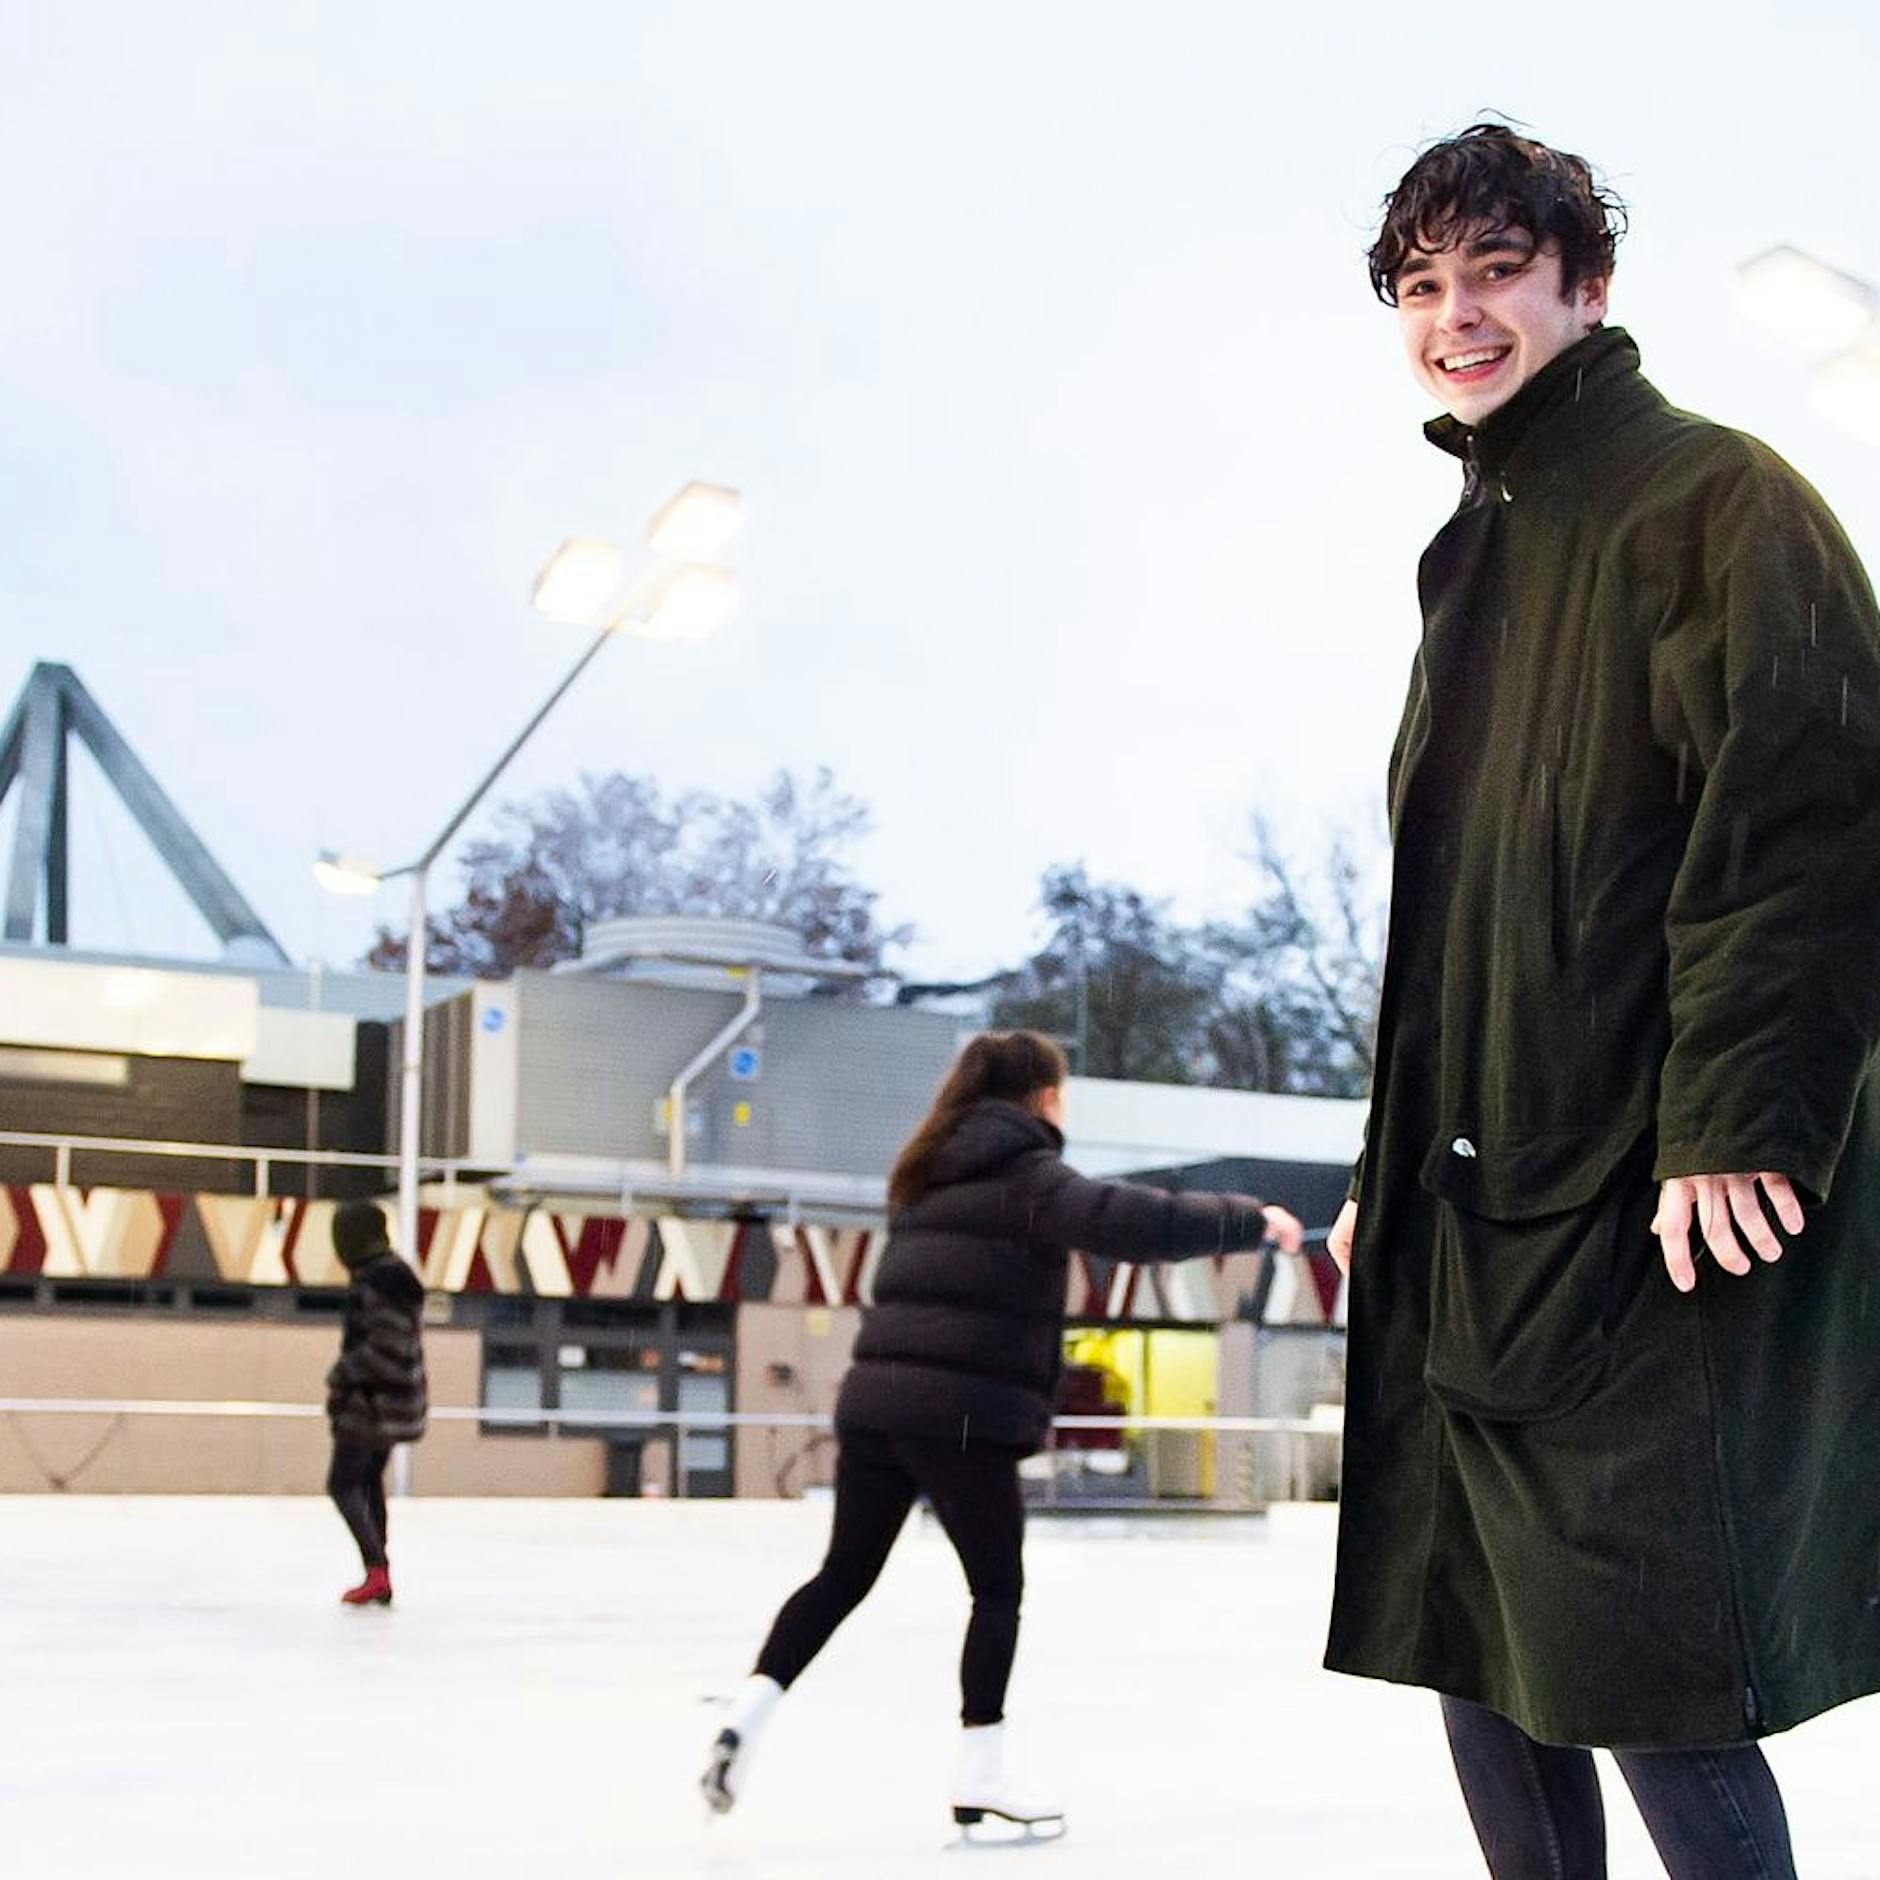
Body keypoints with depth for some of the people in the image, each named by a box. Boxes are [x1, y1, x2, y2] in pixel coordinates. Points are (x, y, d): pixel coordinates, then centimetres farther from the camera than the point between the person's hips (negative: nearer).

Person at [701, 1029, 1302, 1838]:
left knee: (844, 1574, 14)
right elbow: (1132, 1221, -15)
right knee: (998, 1588, 5)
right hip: (962, 1413, -7)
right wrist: (1251, 1220, -6)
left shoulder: (934, 1173, 19)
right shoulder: (1027, 1174, -4)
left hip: (874, 1399, 7)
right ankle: (979, 1779, 5)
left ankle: (744, 1716, 3)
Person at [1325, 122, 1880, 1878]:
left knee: (1642, 1669, -8)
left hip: (1645, 1207, -9)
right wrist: (1396, 1166, 20)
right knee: (1474, 1653, 10)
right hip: (1471, 1213, 9)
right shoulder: (1478, 554, 21)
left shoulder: (1708, 496, -5)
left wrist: (1731, 1119, -23)